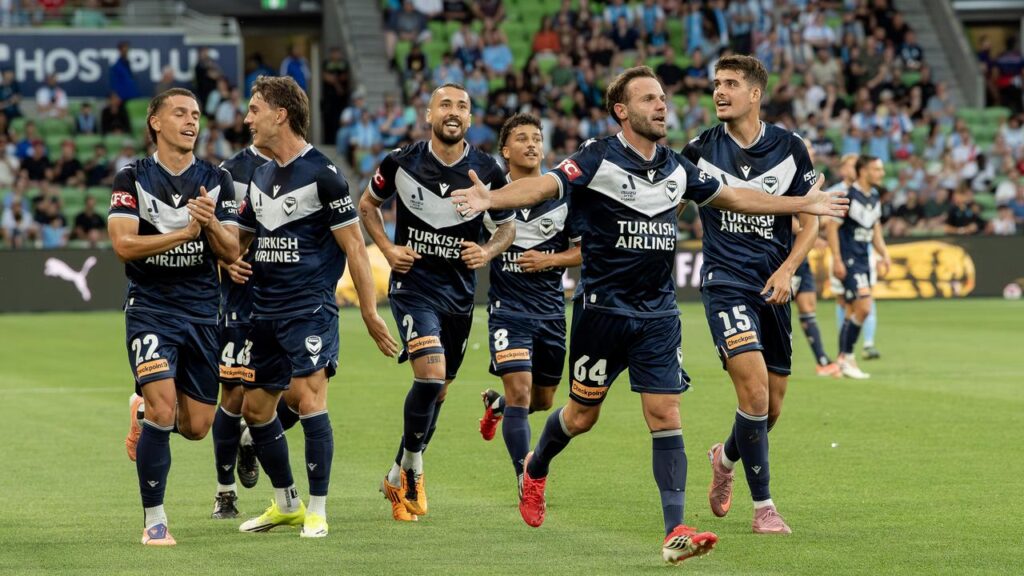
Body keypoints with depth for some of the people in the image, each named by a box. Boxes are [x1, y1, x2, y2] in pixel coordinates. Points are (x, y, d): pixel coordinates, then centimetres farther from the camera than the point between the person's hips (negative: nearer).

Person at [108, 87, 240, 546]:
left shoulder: (216, 180, 6)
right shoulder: (133, 178, -1)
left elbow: (231, 252, 1)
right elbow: (123, 244, -13)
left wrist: (211, 223, -20)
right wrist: (185, 232, -20)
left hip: (202, 312, 4)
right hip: (150, 309, -4)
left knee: (196, 426, 5)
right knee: (163, 410, -19)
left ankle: (145, 408, 40)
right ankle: (154, 520, -6)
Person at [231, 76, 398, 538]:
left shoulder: (321, 174, -10)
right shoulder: (260, 177, 12)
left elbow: (354, 246, -10)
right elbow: (242, 235, 25)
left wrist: (370, 312, -11)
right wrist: (233, 261, 1)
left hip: (310, 309, -8)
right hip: (265, 310, 8)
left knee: (308, 401, -16)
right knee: (255, 409, 11)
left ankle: (317, 511, -5)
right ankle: (286, 504, 26)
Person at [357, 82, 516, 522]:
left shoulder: (487, 172, -3)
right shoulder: (402, 163, -6)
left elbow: (507, 226, 10)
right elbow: (367, 204, 11)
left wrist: (488, 251, -10)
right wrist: (388, 248, -4)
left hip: (459, 292, 4)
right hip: (413, 284, -3)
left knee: (437, 391, 12)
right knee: (431, 375, -22)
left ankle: (400, 477, 32)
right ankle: (411, 469, -3)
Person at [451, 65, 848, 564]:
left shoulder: (676, 168, 8)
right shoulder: (599, 159, -10)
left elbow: (730, 196, 23)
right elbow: (544, 185, -25)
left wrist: (803, 204, 26)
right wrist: (491, 198, -45)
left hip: (658, 314, 4)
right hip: (602, 309, -4)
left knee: (666, 417, -6)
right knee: (582, 414, 8)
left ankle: (675, 532, -10)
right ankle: (535, 471, 40)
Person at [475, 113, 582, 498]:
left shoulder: (563, 196, 2)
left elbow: (583, 250, 5)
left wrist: (548, 260, -11)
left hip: (551, 310, 3)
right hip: (508, 308, -3)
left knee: (543, 400, 14)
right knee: (520, 393, -17)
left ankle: (497, 404, 48)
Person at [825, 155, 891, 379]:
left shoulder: (874, 197, 12)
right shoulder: (848, 196, -13)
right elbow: (832, 227, -14)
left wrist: (884, 254, 12)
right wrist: (837, 260, -18)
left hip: (863, 260, 8)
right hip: (848, 260, -8)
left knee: (853, 312, 10)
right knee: (863, 307, -16)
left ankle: (844, 359, 15)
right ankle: (846, 357, -7)